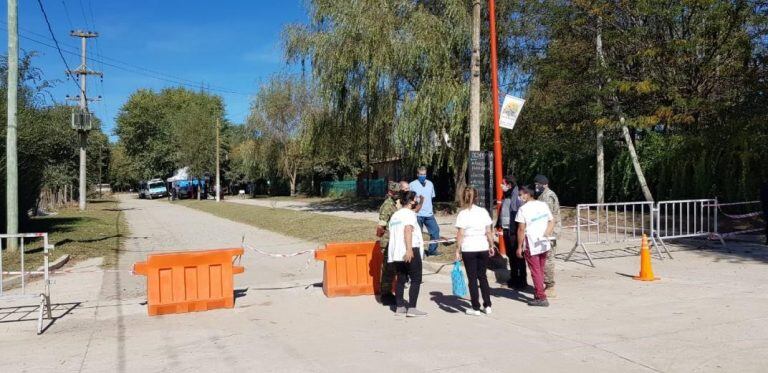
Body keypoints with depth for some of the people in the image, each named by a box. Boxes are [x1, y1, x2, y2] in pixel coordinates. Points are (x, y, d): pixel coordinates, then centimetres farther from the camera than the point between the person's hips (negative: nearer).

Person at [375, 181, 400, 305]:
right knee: (388, 269, -2)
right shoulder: (387, 205, -16)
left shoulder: (395, 204, 12)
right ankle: (386, 296, 6)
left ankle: (388, 293, 24)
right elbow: (380, 226, -21)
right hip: (388, 243, -9)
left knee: (391, 269, 15)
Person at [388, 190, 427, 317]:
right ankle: (412, 308, -8)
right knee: (416, 280, -3)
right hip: (410, 252, -8)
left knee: (401, 279, 12)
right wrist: (409, 249, -28)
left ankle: (400, 307, 13)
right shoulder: (409, 213, -7)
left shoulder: (395, 215, 19)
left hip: (396, 252, 8)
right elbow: (407, 230, -21)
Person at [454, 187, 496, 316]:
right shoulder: (483, 212, 2)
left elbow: (460, 234, -11)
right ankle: (487, 306, 18)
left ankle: (476, 308, 9)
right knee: (482, 276, 16)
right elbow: (489, 232, 3)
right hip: (483, 248, 3)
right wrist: (491, 246, 14)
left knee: (472, 278, 6)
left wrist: (457, 250, -6)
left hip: (468, 249, -3)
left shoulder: (463, 214, -8)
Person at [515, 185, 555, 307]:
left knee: (535, 272, 1)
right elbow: (552, 221, 9)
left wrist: (519, 247, -9)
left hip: (531, 245, -6)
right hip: (543, 244, 6)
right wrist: (546, 234, 7)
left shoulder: (523, 209, -13)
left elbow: (521, 229, -15)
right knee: (541, 271, 15)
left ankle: (541, 298, 1)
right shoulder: (543, 205, 7)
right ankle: (538, 295, 23)